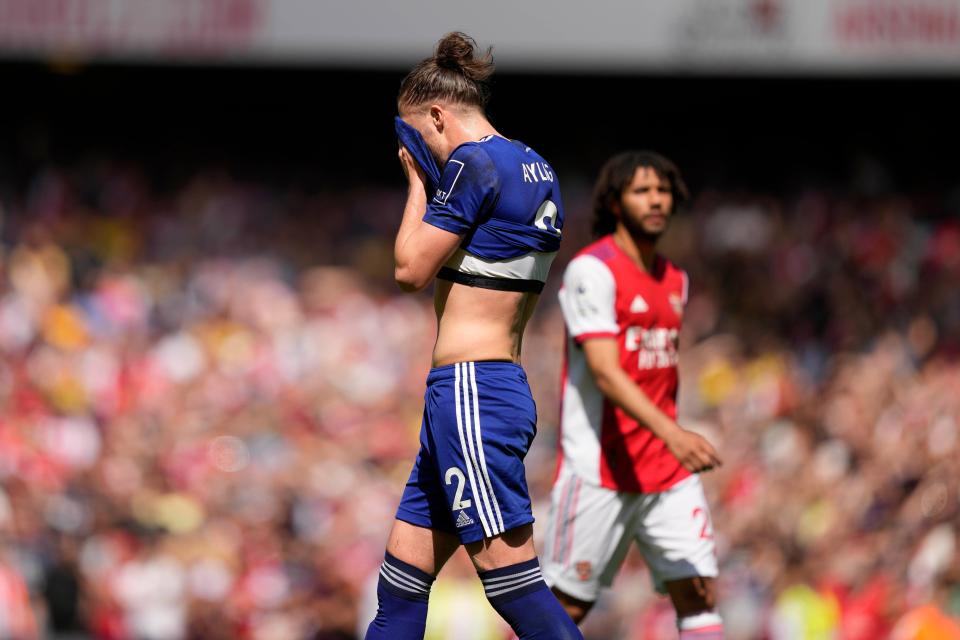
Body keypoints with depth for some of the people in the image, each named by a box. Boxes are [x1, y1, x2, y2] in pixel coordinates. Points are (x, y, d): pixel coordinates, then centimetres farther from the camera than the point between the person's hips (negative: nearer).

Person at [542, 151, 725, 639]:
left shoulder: (675, 281, 14)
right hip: (598, 470, -6)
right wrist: (671, 433, -34)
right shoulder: (591, 270, -11)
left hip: (667, 471, 7)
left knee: (699, 593, -5)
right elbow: (605, 374, -22)